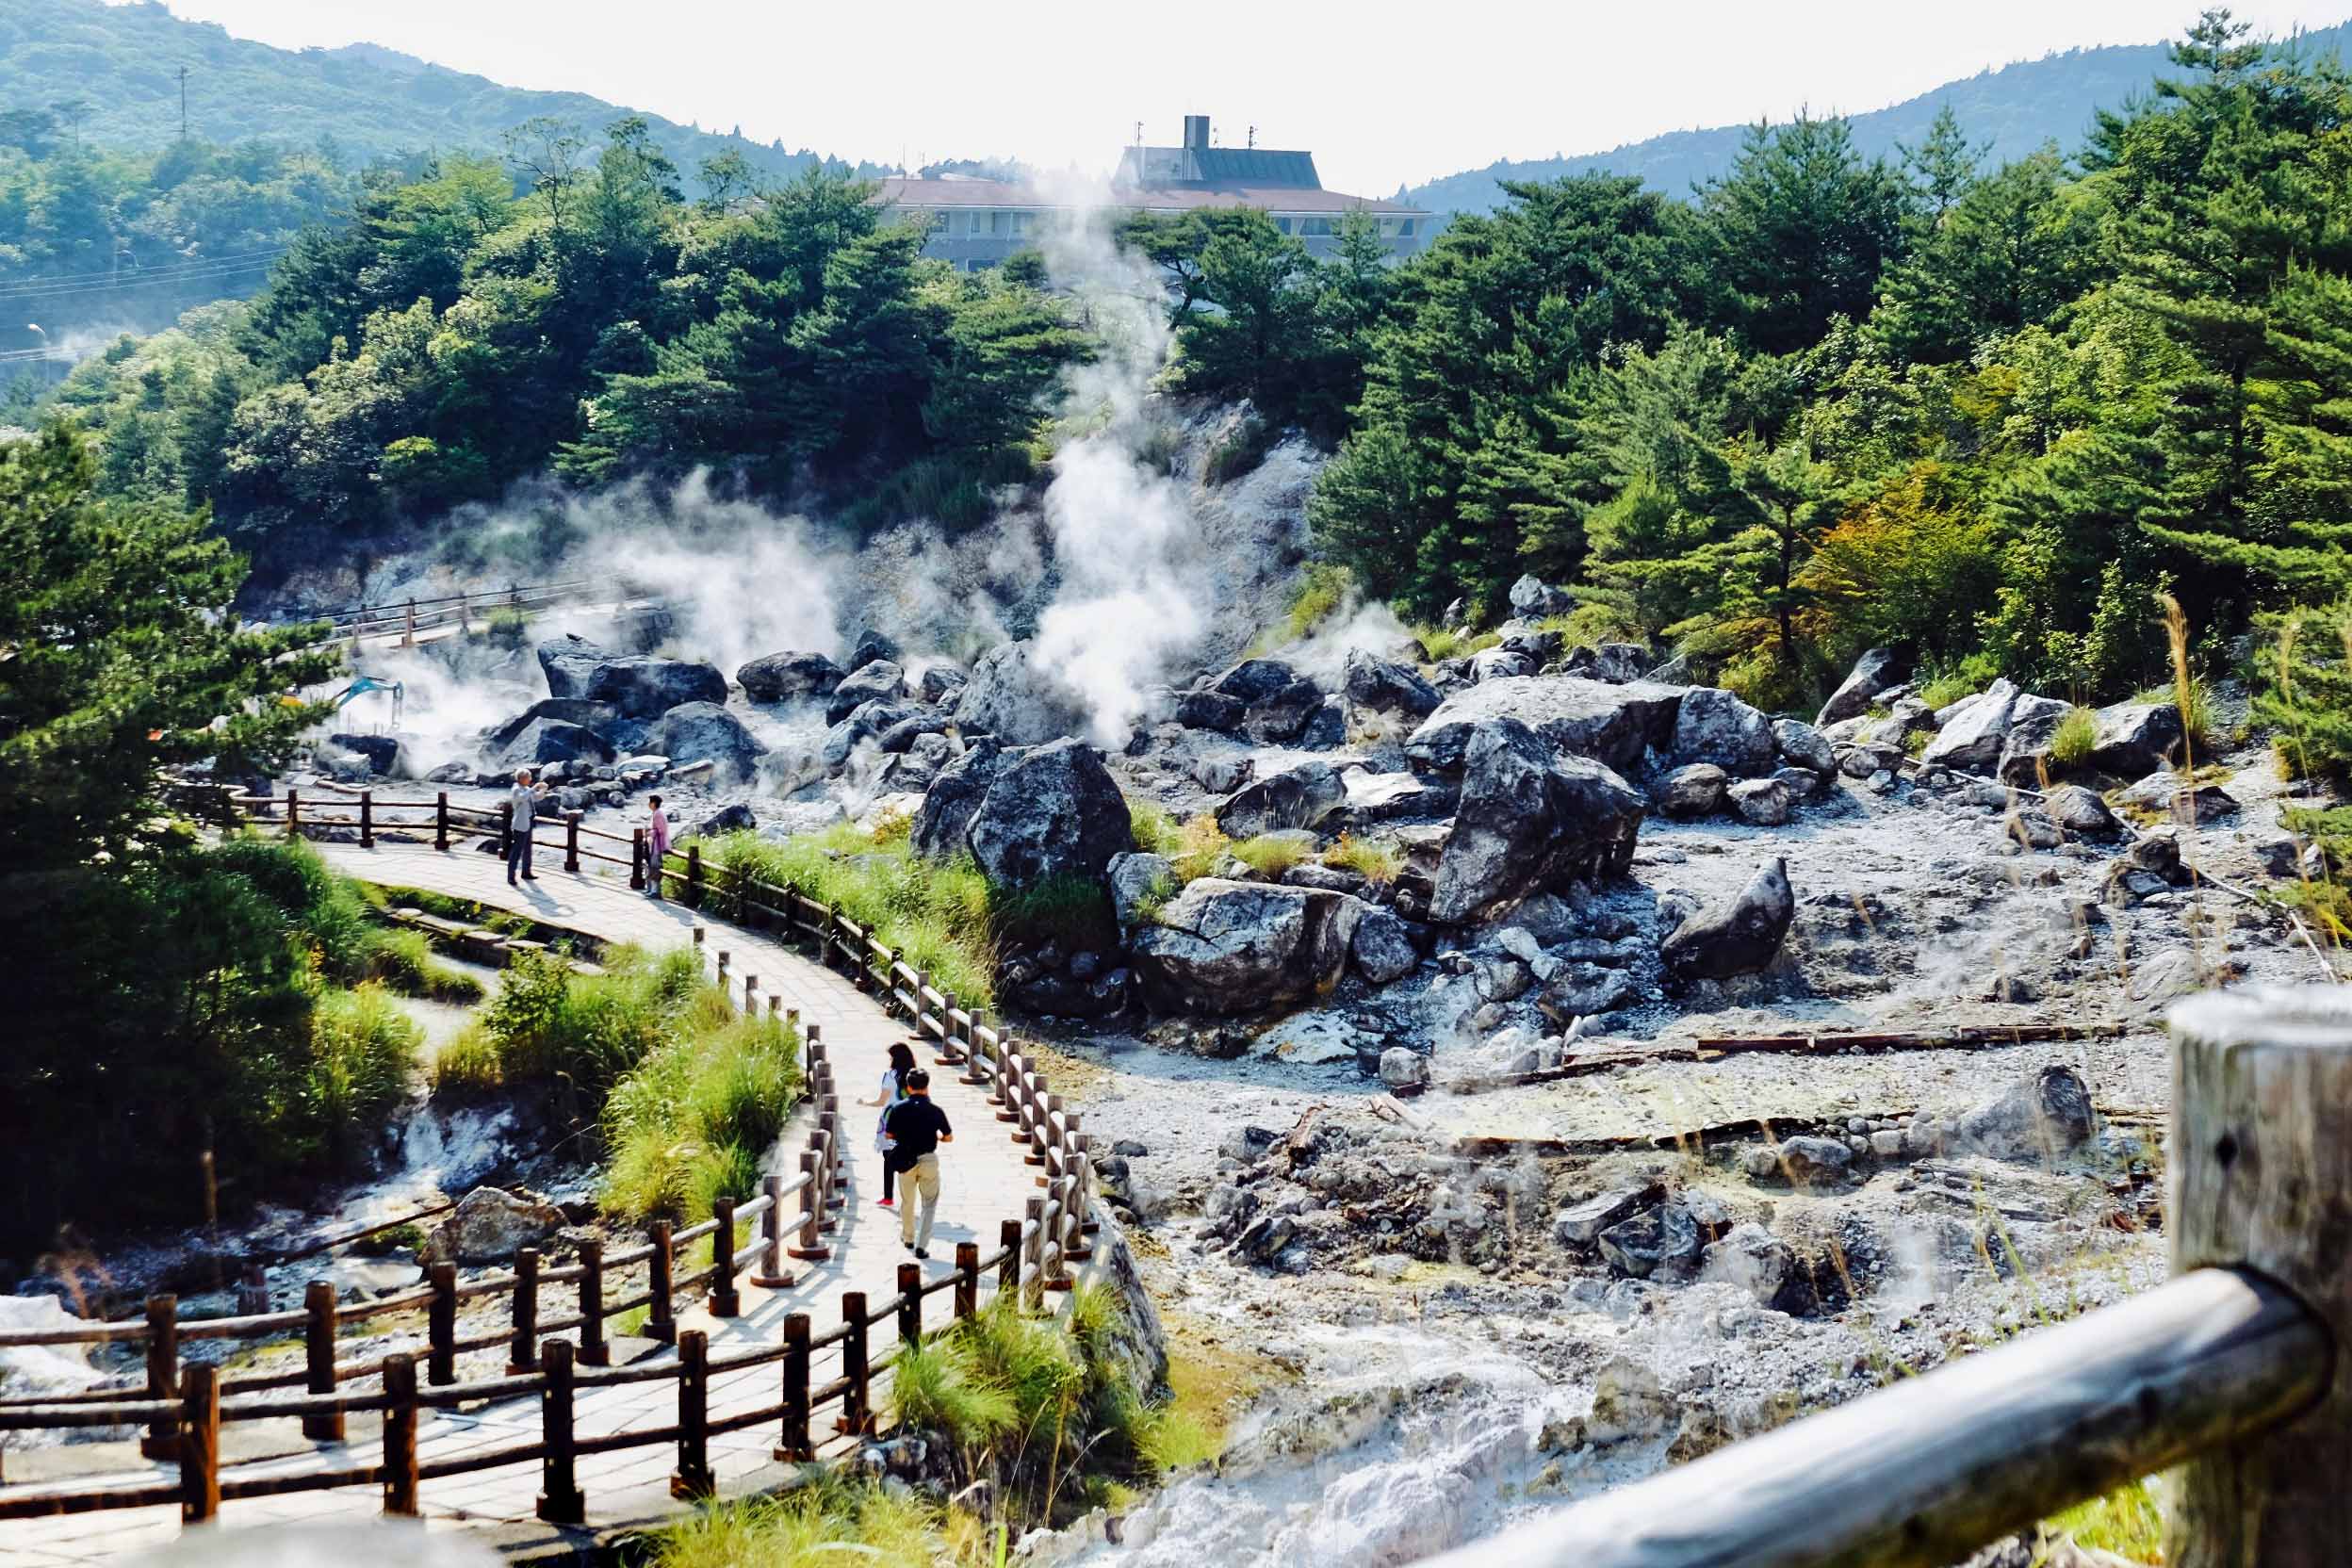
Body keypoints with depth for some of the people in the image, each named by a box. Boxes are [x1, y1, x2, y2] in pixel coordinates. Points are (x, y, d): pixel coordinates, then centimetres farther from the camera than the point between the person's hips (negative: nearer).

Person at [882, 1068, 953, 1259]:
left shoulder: (898, 1109, -7)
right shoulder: (935, 1111, -10)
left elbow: (889, 1135, 2)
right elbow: (949, 1137, -1)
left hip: (906, 1161, 2)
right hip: (929, 1160, -2)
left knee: (907, 1202, 22)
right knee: (929, 1204, 8)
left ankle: (908, 1238, 40)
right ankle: (921, 1245, -3)